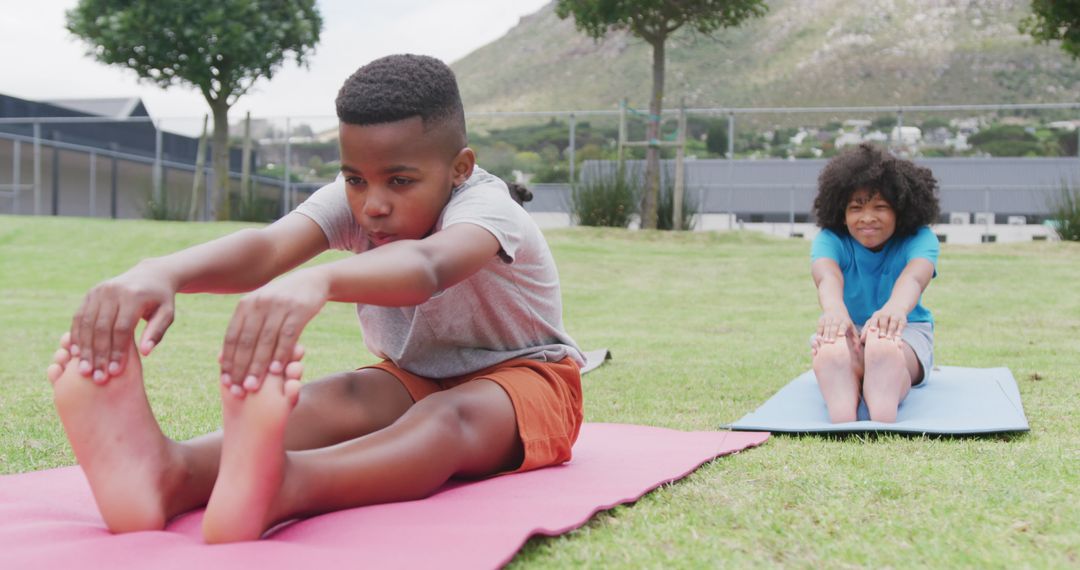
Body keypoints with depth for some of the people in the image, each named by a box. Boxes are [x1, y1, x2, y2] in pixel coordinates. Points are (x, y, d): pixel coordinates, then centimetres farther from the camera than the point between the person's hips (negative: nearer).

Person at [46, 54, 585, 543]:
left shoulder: (486, 206, -29)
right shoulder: (350, 201, -14)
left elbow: (427, 266, -55)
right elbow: (266, 245, -37)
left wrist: (315, 282, -78)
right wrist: (161, 271, -61)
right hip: (414, 379, 5)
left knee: (451, 417, -41)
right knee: (338, 398, -32)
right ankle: (175, 474, -64)